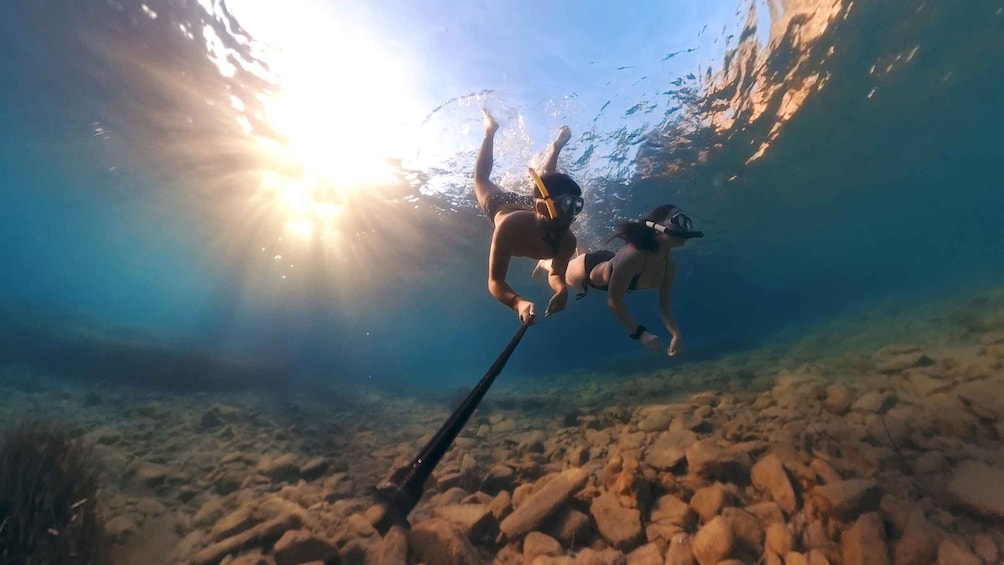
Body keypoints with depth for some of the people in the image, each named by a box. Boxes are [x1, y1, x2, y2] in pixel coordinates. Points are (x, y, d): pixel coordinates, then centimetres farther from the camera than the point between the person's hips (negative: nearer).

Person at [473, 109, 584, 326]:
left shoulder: (567, 241, -39)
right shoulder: (509, 225, -50)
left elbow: (556, 274, -23)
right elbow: (495, 282, -47)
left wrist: (561, 289, -47)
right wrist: (518, 302, -68)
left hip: (529, 206, 2)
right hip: (501, 205, -2)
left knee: (545, 183, 36)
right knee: (480, 179, 29)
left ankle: (555, 146, 55)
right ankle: (490, 131, 45)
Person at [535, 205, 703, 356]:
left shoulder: (668, 267, -25)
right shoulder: (632, 255, -48)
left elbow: (665, 307, -14)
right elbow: (614, 302, -43)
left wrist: (676, 334, -29)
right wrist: (641, 333, -45)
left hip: (608, 265, 6)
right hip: (588, 269, -5)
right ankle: (544, 262, 59)